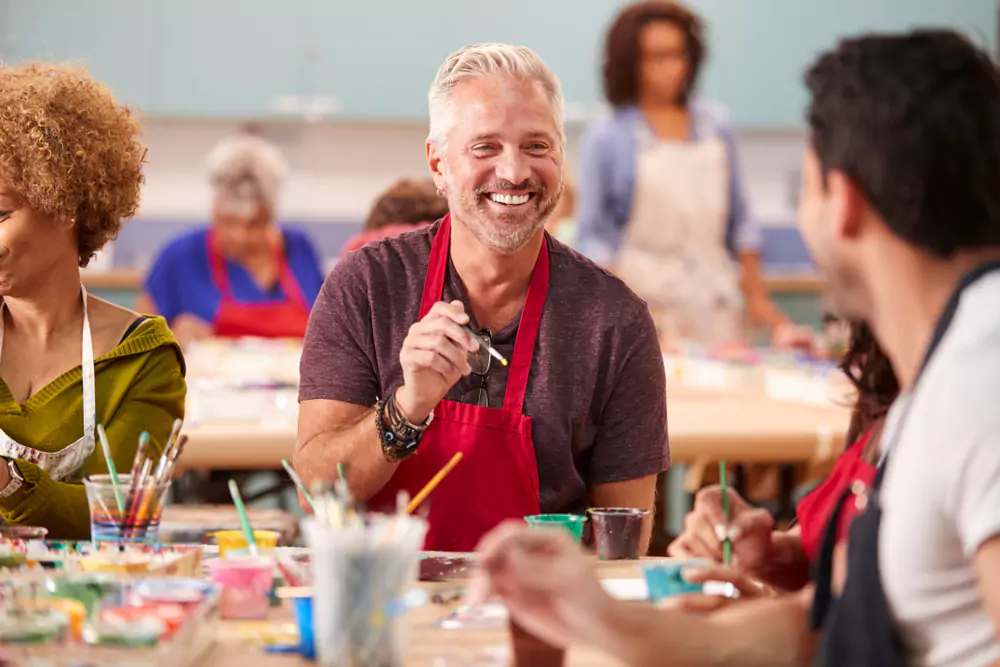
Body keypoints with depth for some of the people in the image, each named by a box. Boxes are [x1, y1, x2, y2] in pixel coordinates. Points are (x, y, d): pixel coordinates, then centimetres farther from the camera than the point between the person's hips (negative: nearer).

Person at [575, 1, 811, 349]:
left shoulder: (716, 125, 9)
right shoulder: (605, 137, 0)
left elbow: (739, 222, 14)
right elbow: (592, 236, 0)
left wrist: (758, 298, 12)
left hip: (715, 308, 3)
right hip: (644, 305, -3)